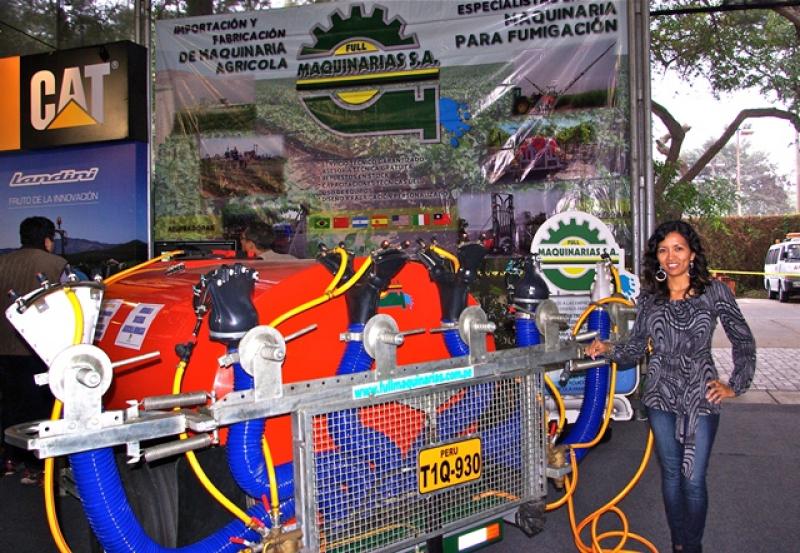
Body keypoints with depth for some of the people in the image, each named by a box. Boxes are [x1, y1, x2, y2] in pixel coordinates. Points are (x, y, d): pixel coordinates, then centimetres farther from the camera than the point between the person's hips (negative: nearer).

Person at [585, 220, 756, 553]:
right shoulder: (650, 298, 3)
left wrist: (735, 386, 1)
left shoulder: (714, 292, -4)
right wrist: (608, 350, -12)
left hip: (701, 398, -3)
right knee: (671, 475, 12)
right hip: (661, 398, 3)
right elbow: (636, 346, 6)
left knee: (693, 479, 0)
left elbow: (743, 342, 4)